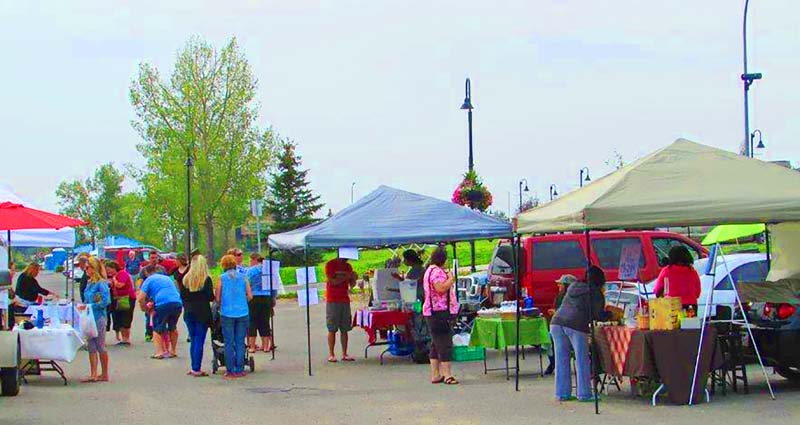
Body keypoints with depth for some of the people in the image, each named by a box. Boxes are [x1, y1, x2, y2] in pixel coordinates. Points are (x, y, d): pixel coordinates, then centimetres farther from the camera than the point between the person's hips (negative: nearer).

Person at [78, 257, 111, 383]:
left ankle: (104, 375, 9)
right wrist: (83, 306, 4)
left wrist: (89, 306, -18)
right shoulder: (89, 282, 11)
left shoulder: (101, 283, -13)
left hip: (98, 318, -8)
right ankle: (93, 375, 8)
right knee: (91, 347, 7)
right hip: (89, 318, 8)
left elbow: (106, 301, -19)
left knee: (101, 347, 0)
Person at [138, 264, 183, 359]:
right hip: (177, 303, 5)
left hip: (163, 304, -5)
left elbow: (141, 298, 3)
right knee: (172, 328, 23)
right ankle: (173, 351, 29)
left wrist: (144, 308, 23)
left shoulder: (148, 280, 12)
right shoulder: (167, 278, 29)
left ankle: (159, 352, -5)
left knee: (157, 329, 5)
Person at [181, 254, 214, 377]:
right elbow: (210, 297, -11)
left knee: (193, 340, 13)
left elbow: (182, 296, 7)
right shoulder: (206, 279, -11)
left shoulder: (185, 279, 2)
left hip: (189, 313, 4)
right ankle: (196, 369, -3)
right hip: (202, 313, -4)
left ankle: (194, 367, 16)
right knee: (199, 341, -2)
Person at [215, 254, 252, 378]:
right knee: (240, 342, 7)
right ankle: (239, 369, 6)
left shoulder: (222, 278, -1)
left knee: (229, 343, 5)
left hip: (227, 313, -2)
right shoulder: (243, 277, 5)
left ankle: (230, 370, 5)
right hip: (242, 313, 2)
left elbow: (217, 298, -1)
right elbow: (250, 296, 3)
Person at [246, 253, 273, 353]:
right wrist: (273, 298, 17)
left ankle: (252, 346, 3)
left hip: (254, 298, -4)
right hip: (267, 298, 4)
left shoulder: (250, 270, -5)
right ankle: (266, 346, 12)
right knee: (264, 322, 11)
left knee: (252, 322, 4)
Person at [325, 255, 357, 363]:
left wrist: (354, 279, -8)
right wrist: (346, 277, -17)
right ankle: (331, 354, 0)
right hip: (332, 301, -5)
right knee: (332, 329, -3)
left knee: (344, 329, 3)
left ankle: (344, 354, 5)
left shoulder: (348, 266, 13)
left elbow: (351, 285, 13)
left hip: (345, 300, 5)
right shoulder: (330, 265, -3)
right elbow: (332, 281, -13)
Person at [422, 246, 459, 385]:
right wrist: (451, 279, -12)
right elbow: (440, 288, -26)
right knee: (445, 343, -9)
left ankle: (435, 375, 15)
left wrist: (448, 279, 20)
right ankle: (447, 375, -9)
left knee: (436, 344, 12)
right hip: (440, 311, -11)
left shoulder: (430, 270, 19)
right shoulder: (437, 272, -15)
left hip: (432, 312, 11)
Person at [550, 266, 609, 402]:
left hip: (557, 322, 5)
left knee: (561, 359, 10)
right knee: (582, 360, 4)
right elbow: (598, 315, 10)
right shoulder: (596, 293, 6)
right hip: (576, 325, -5)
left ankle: (562, 393, 14)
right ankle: (584, 394, 5)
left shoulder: (573, 287, 23)